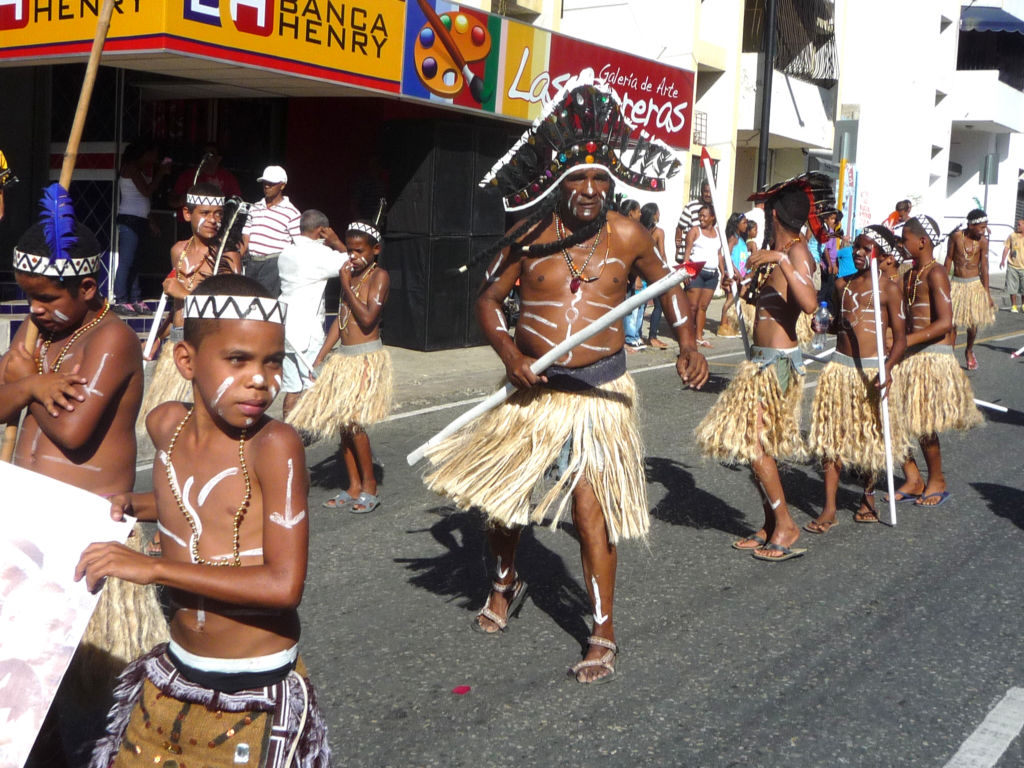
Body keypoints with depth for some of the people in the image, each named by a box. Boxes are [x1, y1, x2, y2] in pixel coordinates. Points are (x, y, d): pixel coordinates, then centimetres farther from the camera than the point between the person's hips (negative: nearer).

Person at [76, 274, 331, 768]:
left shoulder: (274, 444, -22)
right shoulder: (165, 424, -3)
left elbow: (284, 585, -28)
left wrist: (152, 568, -26)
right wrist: (132, 506, 1)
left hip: (257, 696, -6)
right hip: (172, 677, 6)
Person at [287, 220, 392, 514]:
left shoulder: (379, 276, -7)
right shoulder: (350, 275, 15)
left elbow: (368, 319, -19)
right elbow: (340, 321, 17)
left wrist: (346, 286, -14)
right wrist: (319, 358, 13)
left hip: (366, 358, -8)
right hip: (344, 358, 8)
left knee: (353, 422, -11)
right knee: (342, 424, 6)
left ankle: (369, 486, 3)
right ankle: (354, 487, 15)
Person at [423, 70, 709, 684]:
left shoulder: (627, 236, -1)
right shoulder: (530, 237, -3)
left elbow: (668, 286, 15)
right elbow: (489, 299, 4)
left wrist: (688, 344, 3)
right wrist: (511, 355, -12)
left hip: (598, 390, -2)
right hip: (534, 388, 2)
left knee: (591, 506, -7)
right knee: (499, 494, 12)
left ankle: (604, 633, 6)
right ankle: (507, 583, 43)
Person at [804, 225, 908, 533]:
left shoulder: (890, 289, -5)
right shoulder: (845, 284, 10)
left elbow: (900, 337, -9)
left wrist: (888, 367, -24)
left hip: (870, 370, -4)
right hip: (839, 366, 4)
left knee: (869, 437, 7)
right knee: (831, 436, 0)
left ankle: (868, 495, 31)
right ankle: (829, 509, 3)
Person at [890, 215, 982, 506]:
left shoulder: (935, 274, -14)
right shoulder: (908, 275, 12)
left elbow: (945, 323, -21)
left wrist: (905, 341, -25)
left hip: (933, 356, -8)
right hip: (910, 356, 8)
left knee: (924, 424, -1)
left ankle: (937, 482, 18)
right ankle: (913, 480, 17)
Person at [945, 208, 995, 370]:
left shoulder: (983, 241, -6)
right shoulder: (956, 236, -7)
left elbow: (984, 267, -5)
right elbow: (949, 260, 3)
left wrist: (987, 292, -5)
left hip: (974, 284, 0)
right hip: (957, 284, 0)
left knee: (973, 323, 6)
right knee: (951, 322, -4)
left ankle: (969, 351, 31)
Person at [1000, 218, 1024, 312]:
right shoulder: (1012, 236, 0)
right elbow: (1007, 247, 4)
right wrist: (1003, 260, -4)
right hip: (1012, 266, 0)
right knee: (1012, 287, 2)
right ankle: (1013, 305, 14)